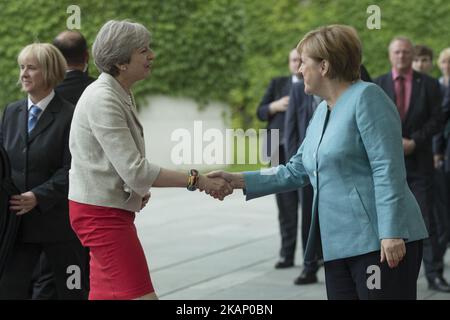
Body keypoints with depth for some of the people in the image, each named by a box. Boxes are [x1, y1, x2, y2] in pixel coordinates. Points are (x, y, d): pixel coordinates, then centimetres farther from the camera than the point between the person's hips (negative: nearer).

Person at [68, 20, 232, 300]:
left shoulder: (121, 95, 11)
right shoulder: (103, 100, -20)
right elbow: (134, 170, -25)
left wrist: (139, 188, 6)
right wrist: (196, 181, -23)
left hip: (111, 208, 10)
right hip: (102, 212, -10)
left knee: (104, 294, 13)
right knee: (140, 295, -13)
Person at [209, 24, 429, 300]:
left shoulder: (366, 97, -7)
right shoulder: (322, 112, 18)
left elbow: (387, 170, -15)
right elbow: (296, 171, 20)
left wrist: (391, 233, -21)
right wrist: (239, 181, 13)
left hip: (380, 243, -8)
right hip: (338, 245, 8)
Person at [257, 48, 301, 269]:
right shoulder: (278, 84, 16)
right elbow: (260, 112, 14)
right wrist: (275, 106, -6)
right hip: (282, 150, 3)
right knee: (286, 204, 3)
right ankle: (287, 254, 6)